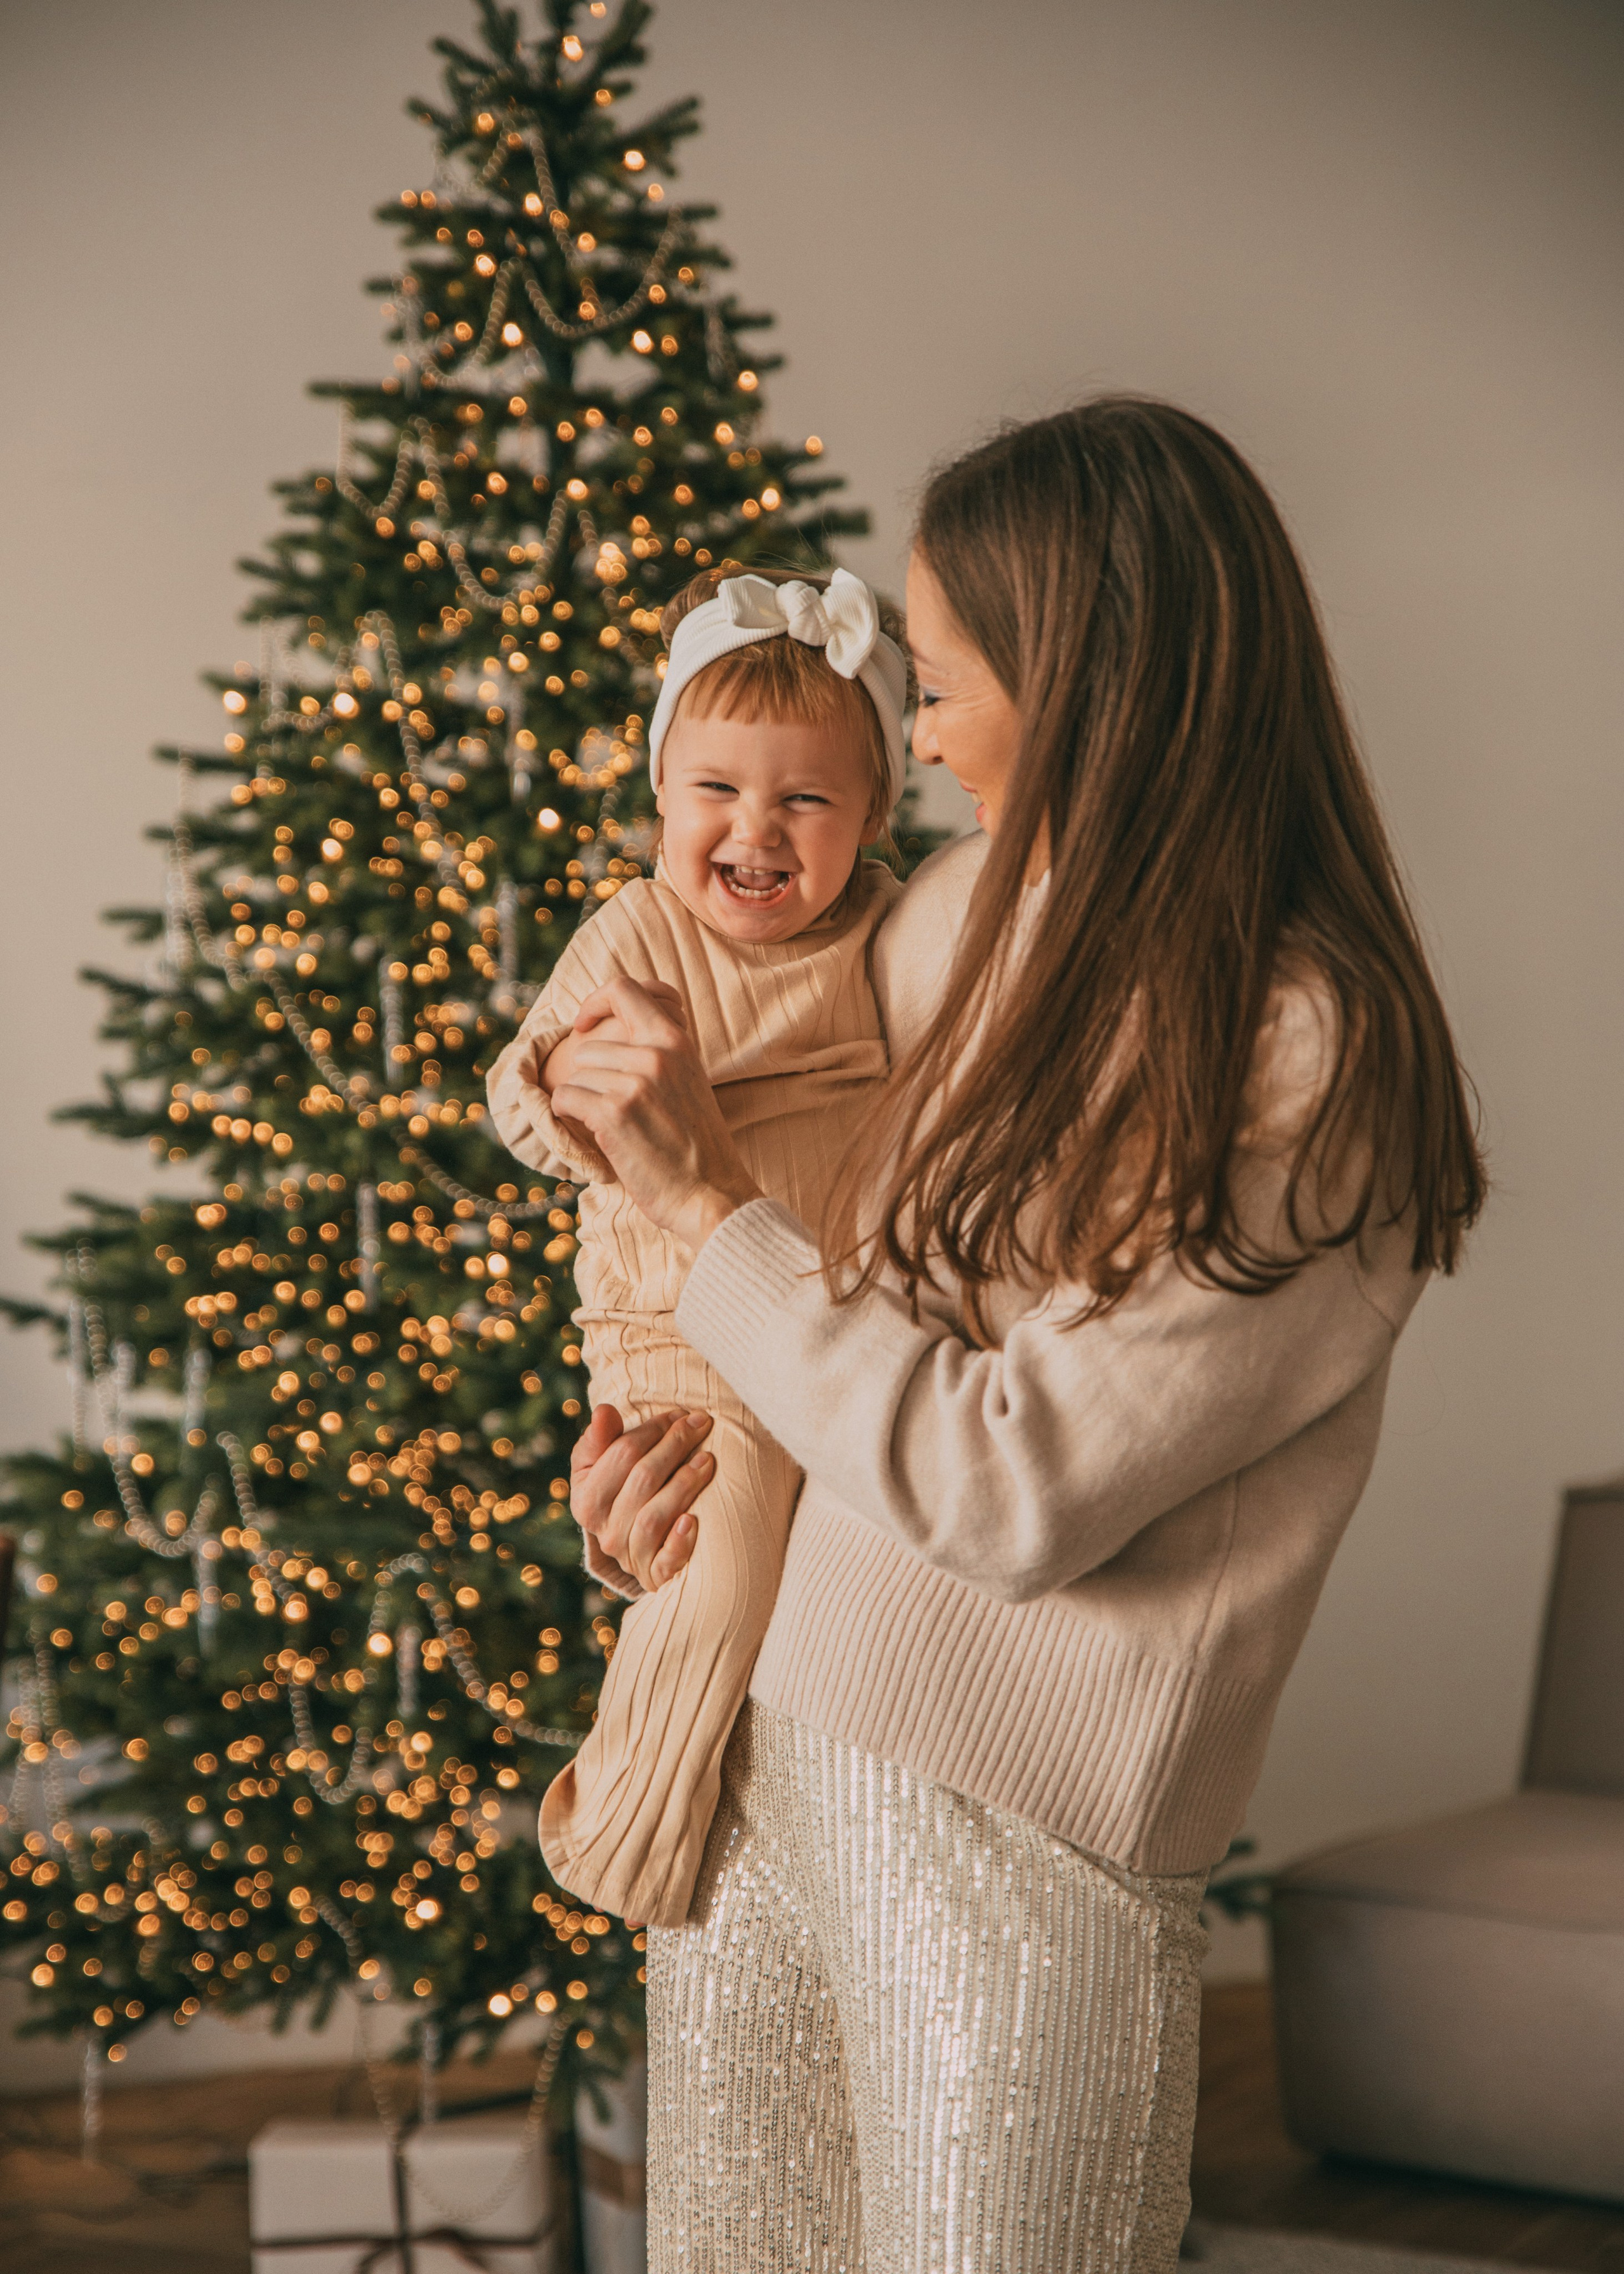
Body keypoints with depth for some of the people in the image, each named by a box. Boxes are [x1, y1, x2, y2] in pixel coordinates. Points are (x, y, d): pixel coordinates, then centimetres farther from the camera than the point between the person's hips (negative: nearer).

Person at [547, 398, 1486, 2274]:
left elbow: (1012, 1488, -21)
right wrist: (669, 1426, 1)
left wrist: (705, 1201, -15)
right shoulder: (967, 908, 3)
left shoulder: (1318, 1072, -18)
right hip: (744, 1745, 7)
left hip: (1012, 1839, -6)